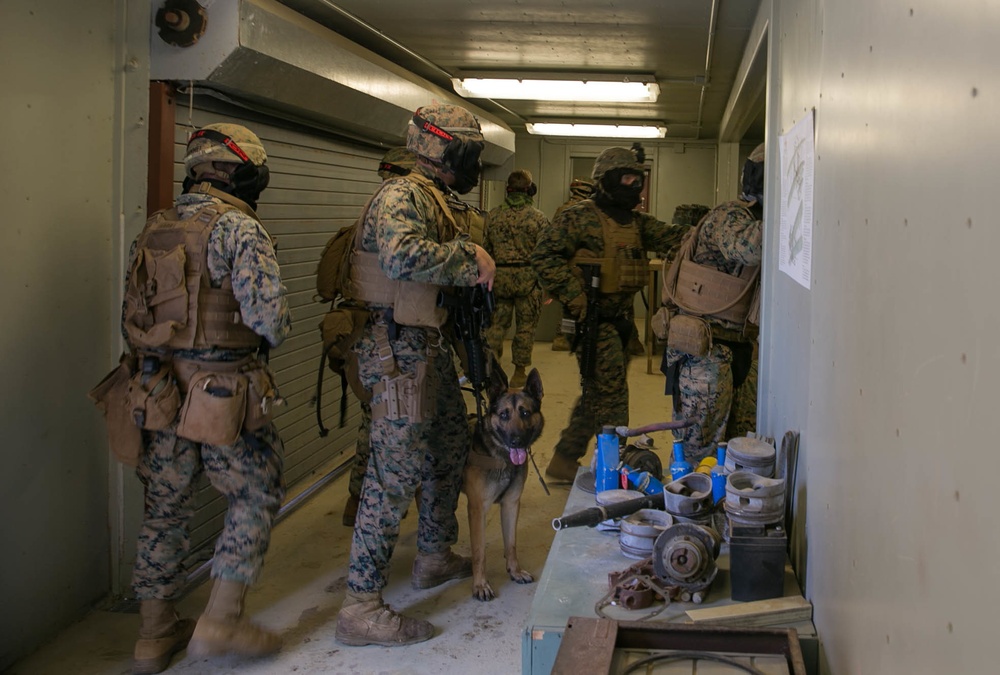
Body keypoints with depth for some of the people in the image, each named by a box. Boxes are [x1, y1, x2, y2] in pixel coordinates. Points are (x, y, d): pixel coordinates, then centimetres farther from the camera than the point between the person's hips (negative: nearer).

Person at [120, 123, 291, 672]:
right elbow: (268, 316, -20)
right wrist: (275, 332, 2)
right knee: (255, 497, 10)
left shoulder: (154, 230, 10)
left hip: (161, 394, 7)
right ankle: (220, 621, 8)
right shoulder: (239, 228, -12)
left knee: (165, 508, 15)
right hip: (225, 395, -7)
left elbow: (131, 319, 14)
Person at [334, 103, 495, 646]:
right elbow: (401, 256, -36)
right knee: (396, 472, -10)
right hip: (400, 351, -11)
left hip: (430, 347, 11)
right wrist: (467, 256, -24)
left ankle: (435, 557, 41)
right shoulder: (403, 195, -16)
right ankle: (361, 607, -4)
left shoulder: (432, 199, 17)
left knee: (449, 451, 23)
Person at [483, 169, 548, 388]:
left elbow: (485, 249, 5)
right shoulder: (538, 217, -5)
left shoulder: (493, 216, 2)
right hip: (528, 276, -2)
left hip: (499, 276, 2)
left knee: (497, 322, 11)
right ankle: (519, 372, 12)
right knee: (526, 325, 7)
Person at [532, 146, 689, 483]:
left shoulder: (636, 221, 14)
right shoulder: (580, 217, -10)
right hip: (594, 318, -8)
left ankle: (564, 461, 26)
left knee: (597, 394, 15)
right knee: (612, 395, -8)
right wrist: (573, 294, -21)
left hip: (622, 318, 9)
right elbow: (544, 254, -15)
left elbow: (668, 236, 2)